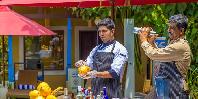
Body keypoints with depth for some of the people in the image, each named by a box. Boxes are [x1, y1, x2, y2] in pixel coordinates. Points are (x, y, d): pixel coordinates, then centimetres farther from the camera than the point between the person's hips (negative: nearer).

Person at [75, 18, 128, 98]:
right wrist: (82, 64, -7)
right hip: (95, 92, 5)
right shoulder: (96, 49, 15)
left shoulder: (120, 49, -4)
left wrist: (97, 74, -25)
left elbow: (114, 73, -13)